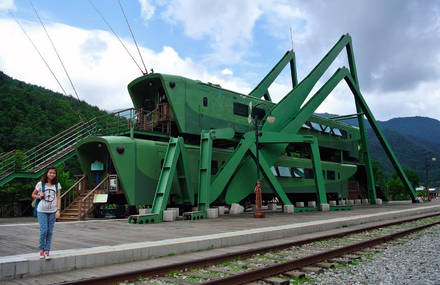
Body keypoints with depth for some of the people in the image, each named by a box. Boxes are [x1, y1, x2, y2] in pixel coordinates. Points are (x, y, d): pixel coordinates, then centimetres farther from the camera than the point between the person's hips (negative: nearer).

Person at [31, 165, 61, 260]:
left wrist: (58, 210, -4)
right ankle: (41, 249, 13)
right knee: (44, 230, -7)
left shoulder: (57, 185, 3)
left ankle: (47, 251, 12)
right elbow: (33, 194, 12)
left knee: (50, 232, 3)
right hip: (42, 211, -1)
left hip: (52, 211, 1)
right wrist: (39, 196, -10)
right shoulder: (40, 184, 0)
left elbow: (58, 198, 3)